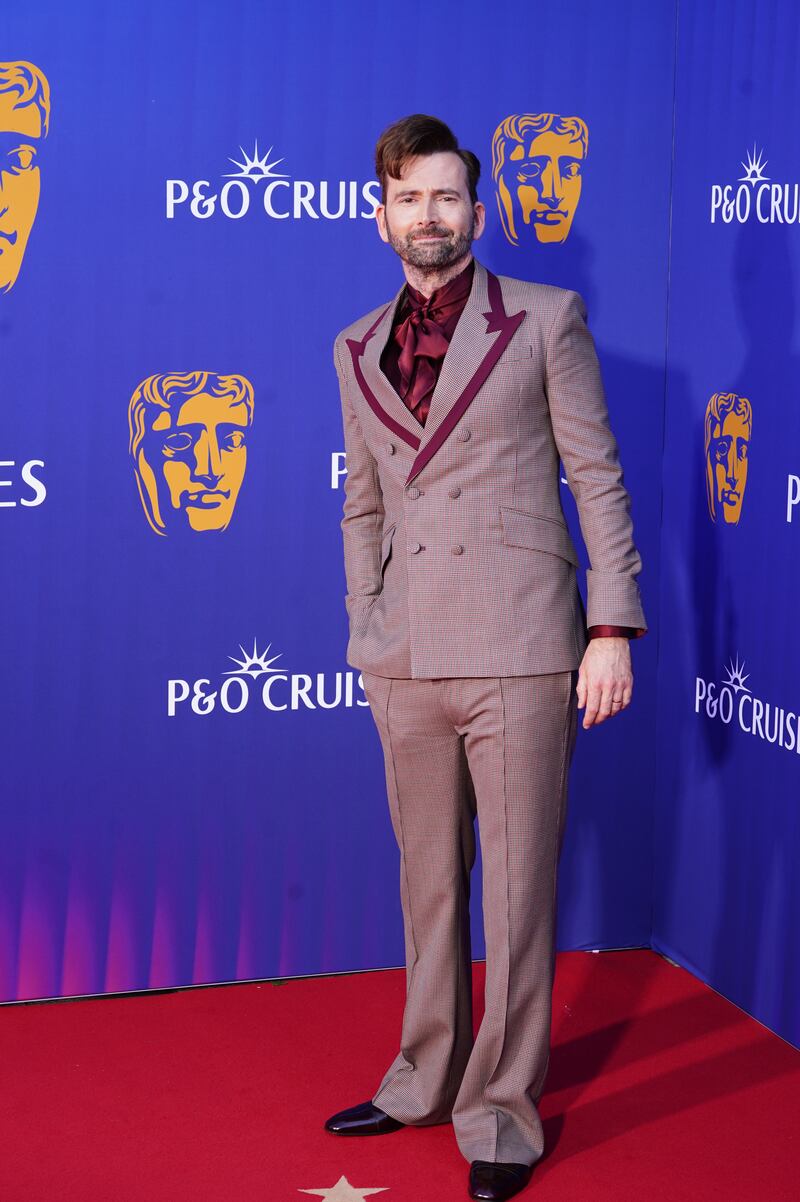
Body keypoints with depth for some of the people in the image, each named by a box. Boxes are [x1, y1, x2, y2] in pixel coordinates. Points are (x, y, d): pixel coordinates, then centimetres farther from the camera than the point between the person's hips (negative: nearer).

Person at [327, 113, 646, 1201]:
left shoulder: (546, 320, 1)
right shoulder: (357, 350, 13)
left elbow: (598, 478, -1)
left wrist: (612, 626, -7)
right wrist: (364, 632, 14)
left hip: (519, 654, -4)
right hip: (407, 660, 4)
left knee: (515, 888, 1)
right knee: (428, 880, 14)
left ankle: (502, 1110, 13)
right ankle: (427, 1078, 28)